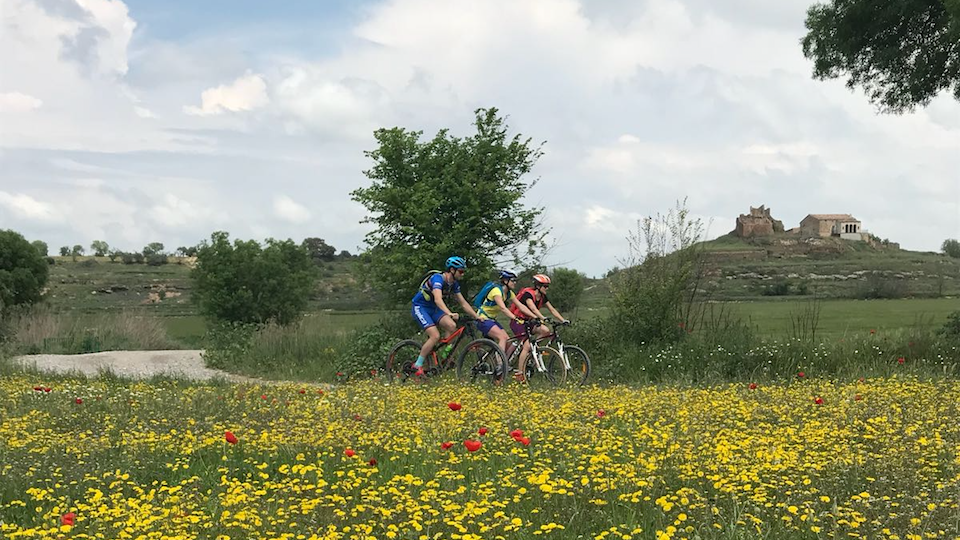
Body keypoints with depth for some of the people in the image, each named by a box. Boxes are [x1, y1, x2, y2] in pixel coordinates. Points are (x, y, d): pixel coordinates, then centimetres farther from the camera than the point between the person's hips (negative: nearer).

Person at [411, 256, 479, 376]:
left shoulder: (454, 283, -1)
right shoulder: (438, 278, -26)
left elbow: (463, 303, 6)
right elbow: (438, 299, -42)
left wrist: (477, 316, -3)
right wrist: (450, 314, -56)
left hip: (433, 308, 7)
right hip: (420, 307, -7)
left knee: (451, 326, -18)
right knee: (435, 336, -23)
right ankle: (417, 366, -12)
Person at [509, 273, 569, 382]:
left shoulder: (542, 297, 2)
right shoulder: (528, 294, -22)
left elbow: (552, 310, 1)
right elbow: (533, 308, -38)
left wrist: (563, 320, -11)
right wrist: (543, 318, -51)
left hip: (528, 321, 8)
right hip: (518, 321, -8)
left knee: (546, 331, -15)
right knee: (527, 346, -20)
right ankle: (519, 374, -18)